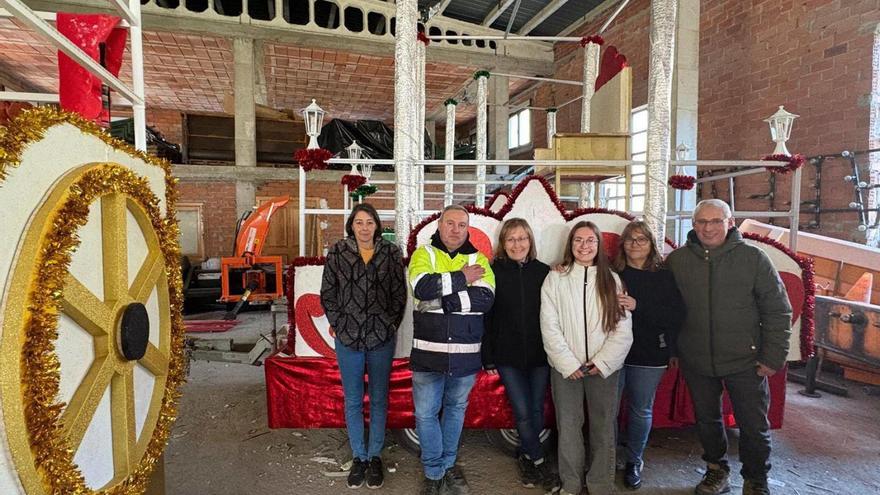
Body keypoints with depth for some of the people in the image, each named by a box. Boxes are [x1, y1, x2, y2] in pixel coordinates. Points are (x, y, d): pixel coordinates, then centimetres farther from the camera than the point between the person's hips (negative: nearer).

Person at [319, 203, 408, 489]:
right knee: (353, 401, 9)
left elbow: (399, 294, 3)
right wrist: (338, 324, -2)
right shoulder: (337, 253, 1)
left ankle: (375, 456, 25)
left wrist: (390, 326, -3)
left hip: (382, 338, 0)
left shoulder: (391, 253, 1)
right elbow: (327, 293, 4)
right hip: (347, 338, 0)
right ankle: (359, 457, 25)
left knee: (378, 400, 10)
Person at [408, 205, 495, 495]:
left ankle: (448, 465, 38)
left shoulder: (478, 259, 4)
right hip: (428, 351, -1)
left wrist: (440, 299, -18)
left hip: (465, 353, 2)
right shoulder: (423, 254, 0)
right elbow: (422, 287, -20)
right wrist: (462, 278, -15)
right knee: (426, 413, 7)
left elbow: (486, 298, -13)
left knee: (456, 409, 17)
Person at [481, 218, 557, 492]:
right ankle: (539, 461, 22)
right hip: (507, 356, -2)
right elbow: (484, 315, -4)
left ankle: (526, 456, 33)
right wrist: (488, 356, -5)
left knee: (536, 410, 10)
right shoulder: (493, 272, -4)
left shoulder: (544, 272, 2)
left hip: (539, 355, 2)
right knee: (522, 412, 0)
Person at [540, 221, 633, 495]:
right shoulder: (555, 279, 1)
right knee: (568, 426, 5)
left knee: (604, 427, 6)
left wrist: (603, 362, -9)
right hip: (566, 366, -1)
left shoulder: (612, 280, 6)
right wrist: (568, 363, -9)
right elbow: (549, 326, -4)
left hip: (604, 366, 1)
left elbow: (623, 328, 1)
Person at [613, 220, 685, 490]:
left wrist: (638, 306, -20)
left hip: (650, 356, 1)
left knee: (641, 410, 12)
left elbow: (677, 315, -10)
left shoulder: (664, 276, -1)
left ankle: (634, 462, 32)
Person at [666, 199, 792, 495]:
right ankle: (717, 471, 40)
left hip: (745, 362, -2)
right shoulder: (677, 260, -3)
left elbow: (777, 311, -4)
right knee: (707, 420, 18)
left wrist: (774, 357, -6)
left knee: (754, 426, 10)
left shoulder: (753, 257, -8)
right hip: (696, 362, 2)